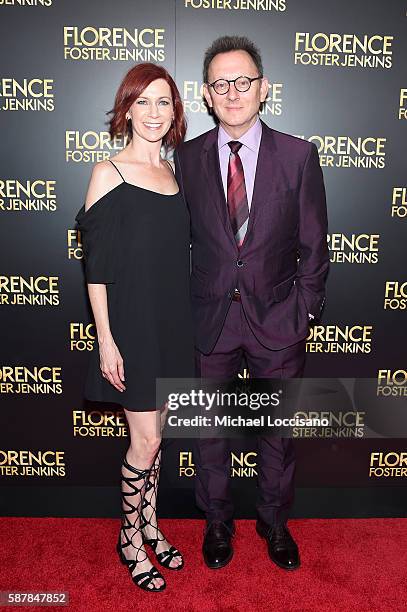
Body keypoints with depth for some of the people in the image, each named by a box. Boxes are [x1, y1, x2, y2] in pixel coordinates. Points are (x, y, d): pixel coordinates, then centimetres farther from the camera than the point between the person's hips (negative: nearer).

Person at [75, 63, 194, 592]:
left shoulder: (174, 172, 9)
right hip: (131, 323, -5)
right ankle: (130, 539, 27)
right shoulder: (108, 173, -8)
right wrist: (106, 341, -14)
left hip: (174, 323, 6)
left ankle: (150, 525, 37)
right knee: (146, 440, 2)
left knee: (155, 433, 17)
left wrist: (187, 322, 12)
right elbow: (96, 266, -11)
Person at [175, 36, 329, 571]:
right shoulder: (187, 158, -1)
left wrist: (304, 312, -3)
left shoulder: (298, 155, -4)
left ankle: (275, 522, 42)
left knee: (278, 430, 16)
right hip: (210, 319, 1)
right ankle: (218, 522, 41)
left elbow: (314, 246, 0)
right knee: (210, 428, 15)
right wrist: (182, 311, 0)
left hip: (278, 320, 0)